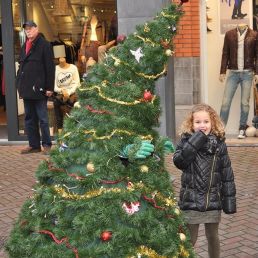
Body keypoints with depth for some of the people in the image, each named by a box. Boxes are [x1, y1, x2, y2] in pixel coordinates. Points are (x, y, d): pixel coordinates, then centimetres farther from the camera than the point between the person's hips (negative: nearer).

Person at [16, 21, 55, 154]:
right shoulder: (24, 46, 17)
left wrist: (49, 87, -14)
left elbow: (50, 67, -9)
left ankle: (47, 144, 9)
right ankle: (34, 144, 16)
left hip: (38, 88, -7)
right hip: (26, 88, 7)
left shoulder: (44, 45, -5)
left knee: (42, 118, 0)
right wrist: (19, 83, 10)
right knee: (29, 118, 10)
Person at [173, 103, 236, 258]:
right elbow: (179, 161, -23)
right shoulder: (187, 141, -5)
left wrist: (229, 199, -2)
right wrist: (196, 140, -26)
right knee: (190, 240, 8)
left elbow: (227, 174, 0)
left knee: (213, 237, 18)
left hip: (213, 201, 2)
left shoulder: (219, 143, -3)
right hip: (191, 200, -2)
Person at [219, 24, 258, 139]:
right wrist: (222, 72, 1)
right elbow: (225, 54, 6)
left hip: (247, 73, 0)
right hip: (233, 72, 1)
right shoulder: (229, 34, 5)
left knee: (245, 103, 2)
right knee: (225, 102, -3)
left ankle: (242, 130, 11)